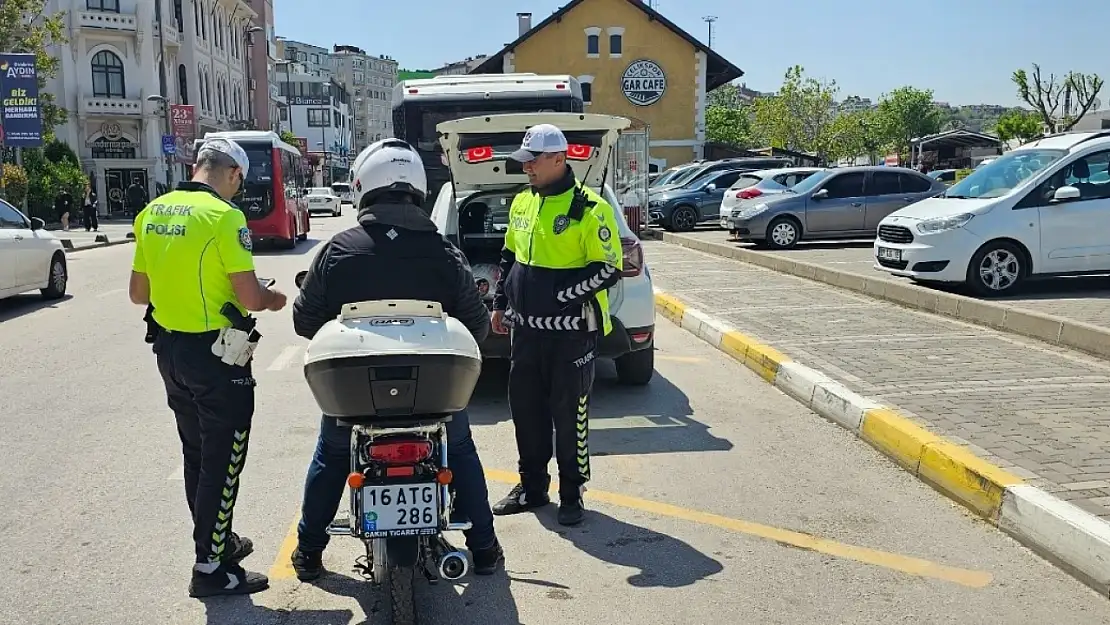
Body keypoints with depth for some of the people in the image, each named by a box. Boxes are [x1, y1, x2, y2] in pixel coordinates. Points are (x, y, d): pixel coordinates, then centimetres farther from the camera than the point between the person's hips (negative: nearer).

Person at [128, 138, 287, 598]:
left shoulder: (152, 212, 5)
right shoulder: (224, 216, -17)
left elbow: (138, 293, 11)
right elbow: (249, 297, -19)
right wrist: (274, 299, 1)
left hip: (169, 350, 8)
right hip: (215, 355, -8)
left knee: (196, 456, 20)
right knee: (222, 462, 3)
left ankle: (217, 540, 35)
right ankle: (210, 569, 11)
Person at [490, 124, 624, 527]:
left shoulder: (589, 209, -12)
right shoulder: (522, 203, 11)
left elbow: (609, 269, -15)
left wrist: (561, 295, -19)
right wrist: (500, 304, 15)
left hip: (570, 331, -7)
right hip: (526, 328, 7)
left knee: (569, 414, 3)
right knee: (525, 409, 13)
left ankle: (572, 494, 18)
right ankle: (532, 487, 29)